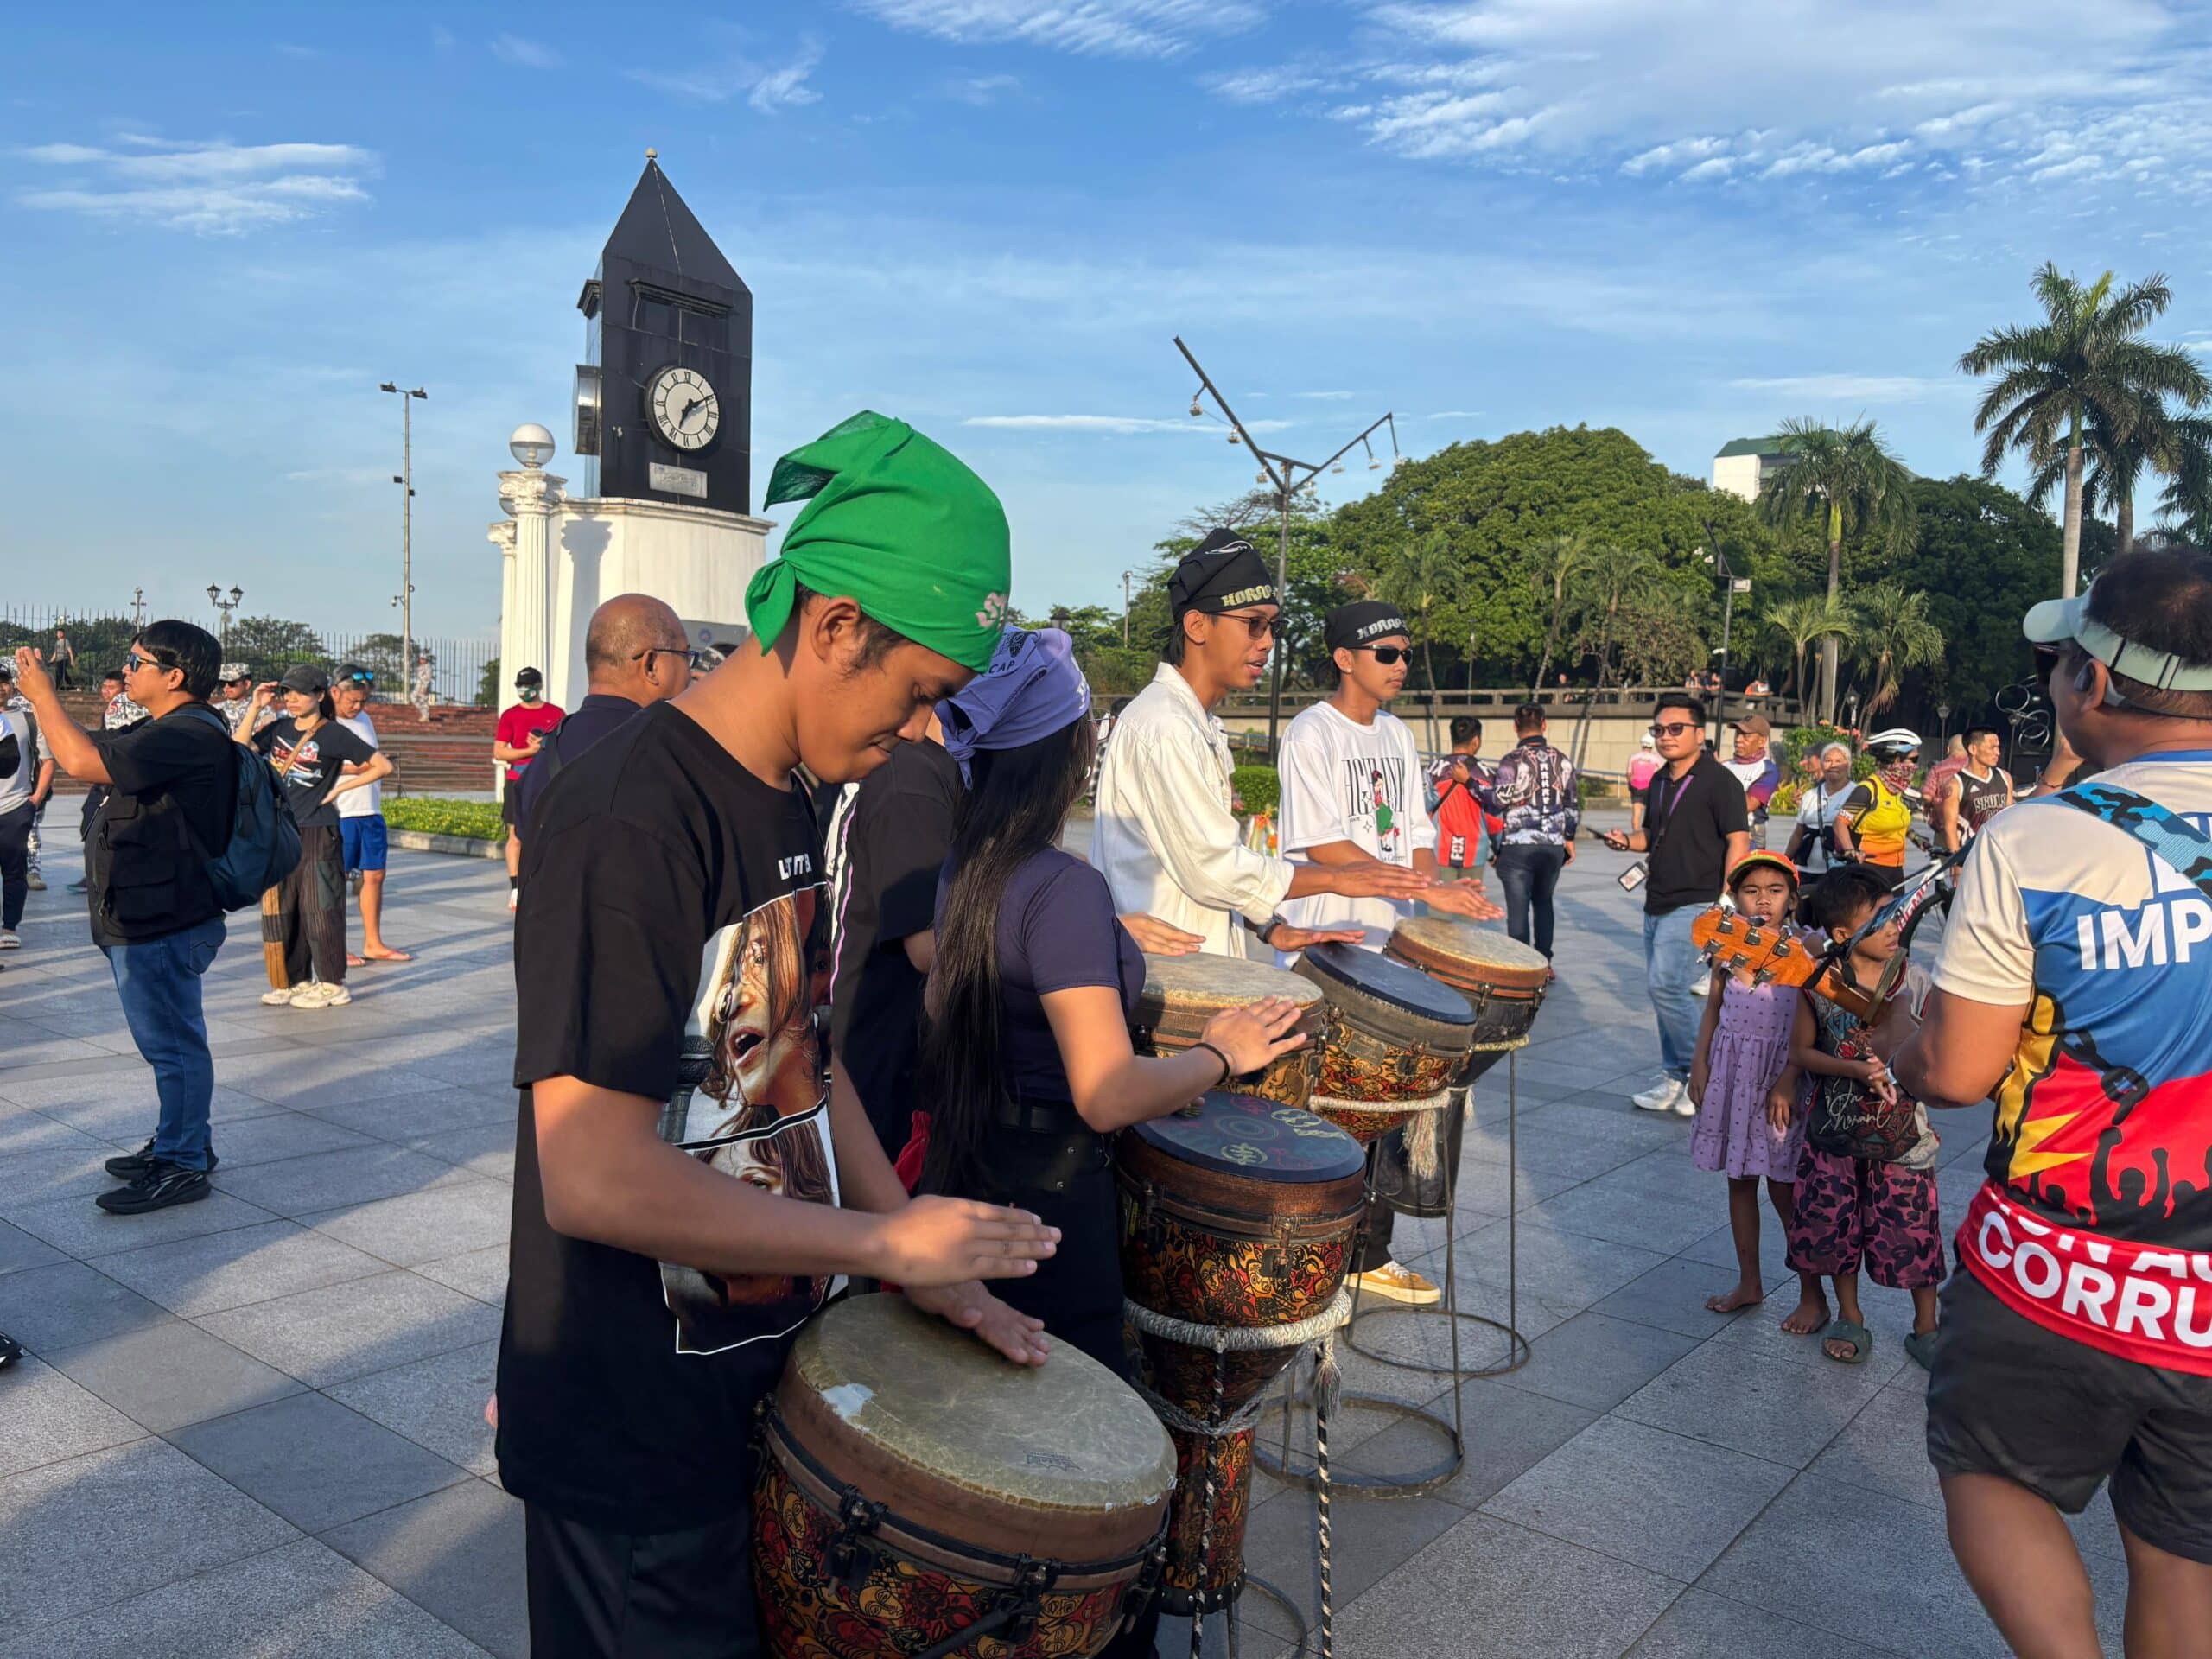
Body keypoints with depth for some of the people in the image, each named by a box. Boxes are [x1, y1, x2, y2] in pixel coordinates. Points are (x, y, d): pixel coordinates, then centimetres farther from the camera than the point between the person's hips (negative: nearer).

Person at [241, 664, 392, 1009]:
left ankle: (333, 985, 7)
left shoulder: (334, 734, -7)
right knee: (284, 908, 11)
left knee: (319, 909, -2)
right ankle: (296, 980, 22)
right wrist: (256, 708, -2)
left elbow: (383, 766, -9)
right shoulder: (279, 728, 10)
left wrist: (338, 788, -8)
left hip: (318, 833, -6)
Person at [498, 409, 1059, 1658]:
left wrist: (927, 1262, 4)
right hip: (636, 1434, -8)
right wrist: (889, 1240, -22)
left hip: (772, 1377, 9)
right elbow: (594, 1178, -30)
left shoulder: (791, 803, 4)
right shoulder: (631, 822, -26)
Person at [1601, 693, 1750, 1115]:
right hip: (1658, 903, 8)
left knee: (1666, 985, -16)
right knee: (1663, 989, 11)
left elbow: (1738, 841, -13)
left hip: (1695, 905, -8)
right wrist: (1628, 840, 3)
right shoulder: (1659, 781, 14)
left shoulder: (1718, 780, -9)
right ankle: (1676, 1079, 21)